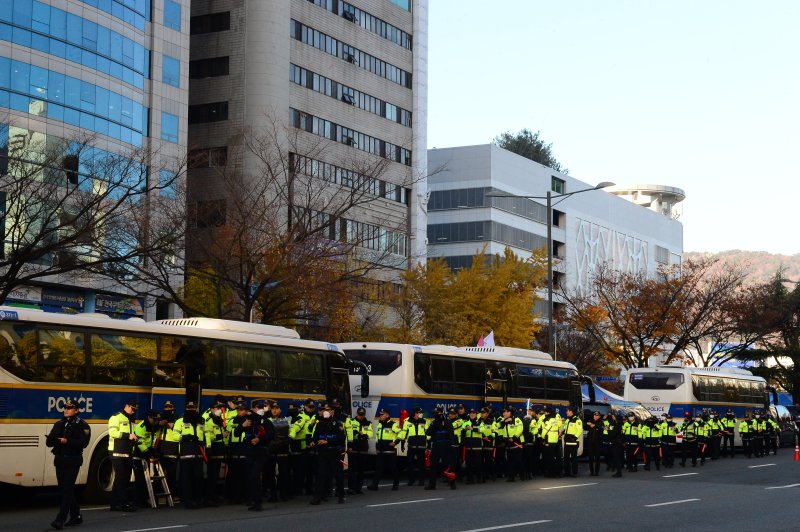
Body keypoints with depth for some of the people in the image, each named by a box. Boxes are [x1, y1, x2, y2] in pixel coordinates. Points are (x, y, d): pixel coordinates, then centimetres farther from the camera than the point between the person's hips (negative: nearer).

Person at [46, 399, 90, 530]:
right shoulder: (59, 424, 13)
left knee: (67, 489, -12)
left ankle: (61, 519, -17)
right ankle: (76, 516, 23)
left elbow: (83, 442, -16)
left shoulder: (82, 425, -3)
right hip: (60, 459, 6)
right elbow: (49, 442, 6)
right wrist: (57, 439, -16)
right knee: (63, 489, 10)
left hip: (73, 460, -6)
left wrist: (67, 441, -24)